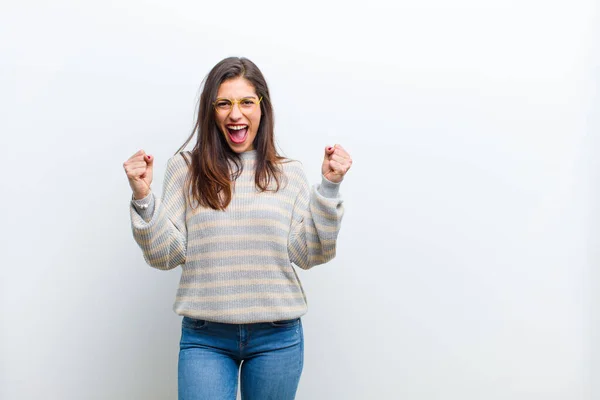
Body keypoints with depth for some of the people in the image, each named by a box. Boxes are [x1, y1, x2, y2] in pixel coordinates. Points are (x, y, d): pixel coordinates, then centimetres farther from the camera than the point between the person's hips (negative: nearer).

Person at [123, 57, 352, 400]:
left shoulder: (289, 174, 3)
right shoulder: (185, 168, 1)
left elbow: (308, 254, -2)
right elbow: (166, 255, -1)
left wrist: (329, 187, -8)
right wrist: (143, 197, -13)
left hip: (277, 336, 1)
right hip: (204, 337, -1)